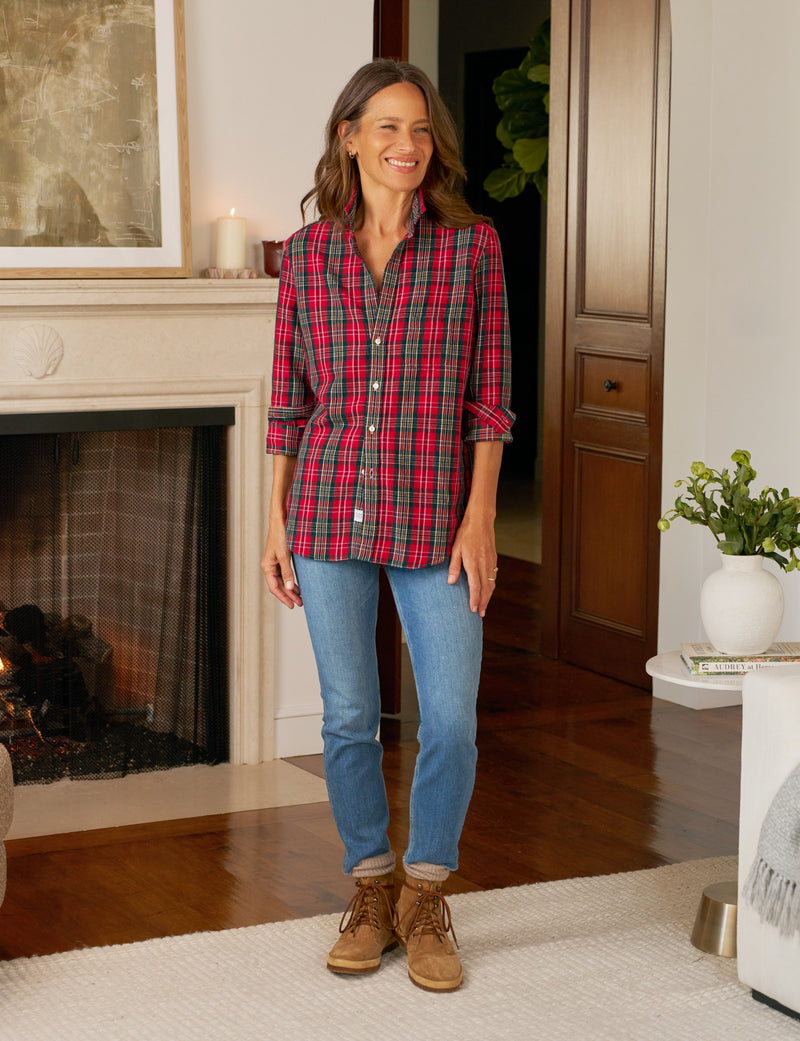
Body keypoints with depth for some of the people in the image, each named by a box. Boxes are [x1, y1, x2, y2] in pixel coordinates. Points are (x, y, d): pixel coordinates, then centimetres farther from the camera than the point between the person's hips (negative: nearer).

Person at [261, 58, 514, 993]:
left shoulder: (471, 246, -1)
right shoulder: (307, 254, 4)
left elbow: (488, 395, -1)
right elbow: (288, 398, 8)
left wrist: (479, 514, -7)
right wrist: (277, 520, 4)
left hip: (434, 518, -1)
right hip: (330, 512, 1)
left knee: (451, 720, -1)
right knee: (348, 716, 7)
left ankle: (425, 895, 19)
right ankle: (370, 888, 25)